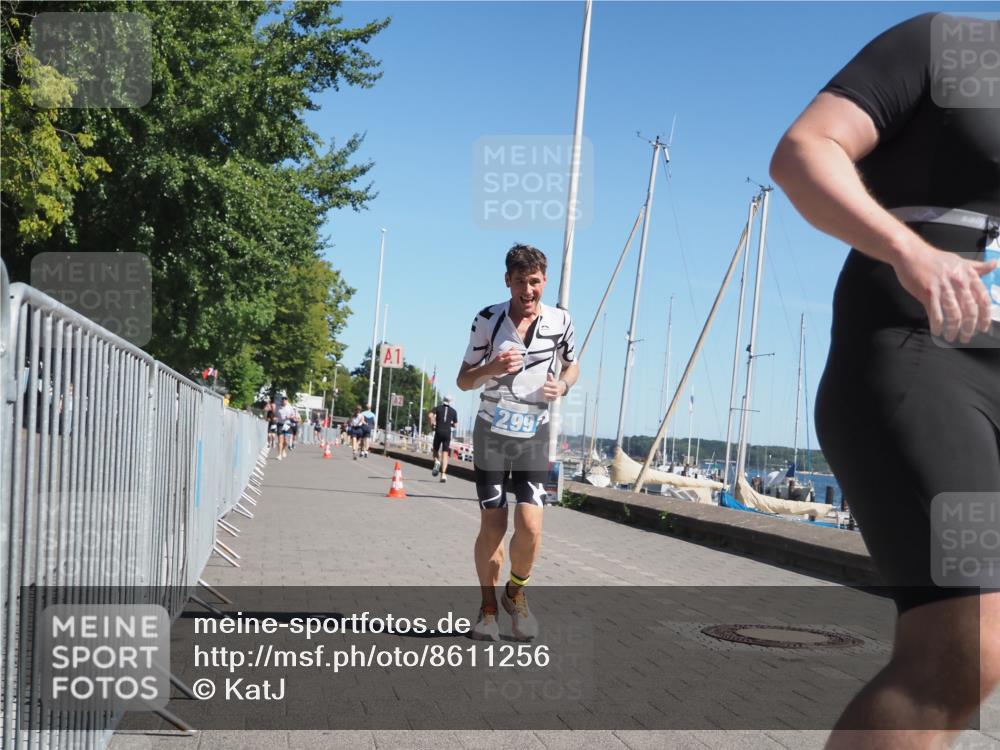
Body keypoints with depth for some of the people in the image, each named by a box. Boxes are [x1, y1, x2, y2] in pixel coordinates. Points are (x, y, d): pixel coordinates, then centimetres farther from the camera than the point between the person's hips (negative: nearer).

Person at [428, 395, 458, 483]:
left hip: (438, 432, -1)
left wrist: (432, 424, 4)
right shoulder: (453, 411, 11)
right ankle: (443, 474, -11)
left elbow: (430, 415, -10)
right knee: (445, 454, 0)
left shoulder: (438, 408, 8)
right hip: (447, 433, 1)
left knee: (435, 450, 19)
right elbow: (455, 425, 12)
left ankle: (437, 461, -13)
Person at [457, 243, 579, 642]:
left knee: (530, 526, -11)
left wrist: (562, 386, -8)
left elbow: (572, 366, 15)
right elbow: (464, 380, 1)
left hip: (534, 434, 1)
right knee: (492, 527, 0)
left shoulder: (560, 321, -3)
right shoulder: (488, 319, -6)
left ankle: (516, 593, 16)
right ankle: (488, 608, 18)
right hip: (492, 432, -1)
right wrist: (491, 369, -21)